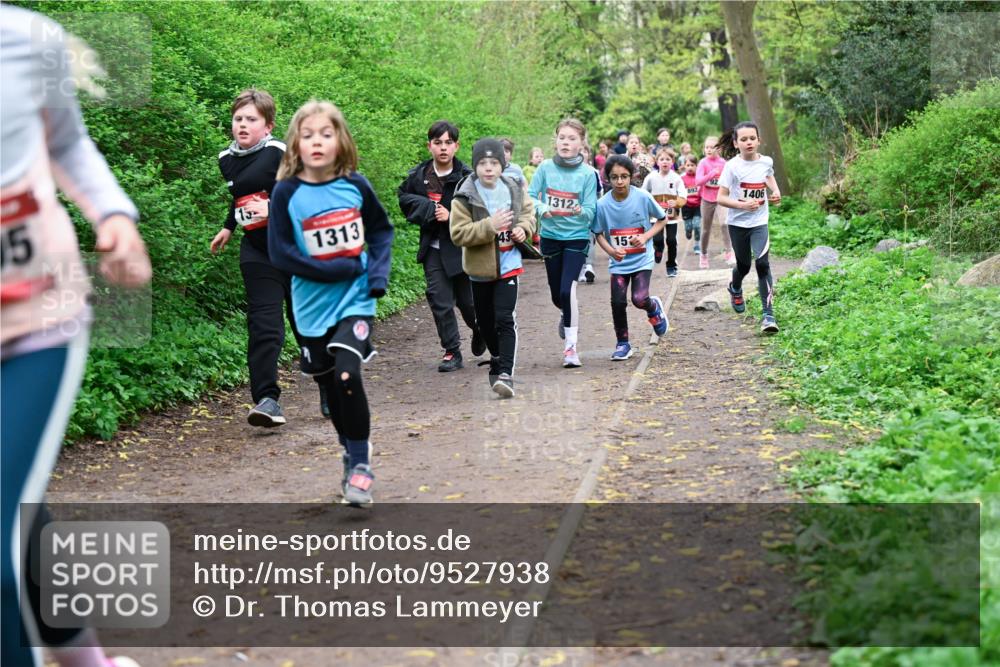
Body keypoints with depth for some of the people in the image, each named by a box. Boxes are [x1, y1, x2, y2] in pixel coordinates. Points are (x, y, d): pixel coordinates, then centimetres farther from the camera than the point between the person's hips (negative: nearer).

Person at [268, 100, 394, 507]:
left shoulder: (355, 185, -4)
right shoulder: (287, 193, -9)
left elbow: (381, 229, 10)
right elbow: (280, 252, -11)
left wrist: (379, 271, -5)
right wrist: (335, 269, -17)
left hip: (355, 299, -1)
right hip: (313, 304, 1)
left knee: (347, 375, -19)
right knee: (332, 388, 12)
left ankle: (360, 464, -2)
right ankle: (353, 456, 34)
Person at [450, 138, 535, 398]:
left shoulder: (514, 190, -2)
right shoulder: (465, 197, -12)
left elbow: (528, 213, 15)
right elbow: (458, 234, -18)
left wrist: (523, 229, -7)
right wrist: (489, 226, -27)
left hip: (508, 264, 0)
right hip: (480, 268, 1)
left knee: (505, 318, -13)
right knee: (485, 321, 15)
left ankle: (506, 373, -16)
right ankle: (498, 360, 40)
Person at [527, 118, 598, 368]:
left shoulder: (587, 173, -8)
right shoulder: (545, 168, -4)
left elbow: (590, 211, -8)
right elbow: (529, 197, -2)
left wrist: (580, 211, -30)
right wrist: (541, 208, -22)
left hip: (577, 237, -3)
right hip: (550, 236, 3)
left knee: (567, 289, -18)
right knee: (556, 294, 13)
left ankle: (570, 346, -10)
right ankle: (570, 313, 48)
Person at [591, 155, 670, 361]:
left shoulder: (643, 197, -13)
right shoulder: (603, 204, -12)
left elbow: (662, 219, 1)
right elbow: (599, 234, 0)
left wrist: (646, 236, -14)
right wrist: (611, 251, -18)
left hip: (642, 258, -2)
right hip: (618, 262, 2)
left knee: (639, 299, -16)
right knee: (618, 302, -5)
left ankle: (654, 307, 22)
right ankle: (622, 343, 16)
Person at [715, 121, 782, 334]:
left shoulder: (766, 162, -2)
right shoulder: (732, 166, -12)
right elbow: (721, 198, -12)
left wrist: (776, 191, 4)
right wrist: (742, 204, -27)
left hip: (759, 222, 1)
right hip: (738, 223, -1)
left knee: (762, 263, -15)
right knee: (744, 265, 13)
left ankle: (768, 314, -14)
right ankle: (735, 289, 50)